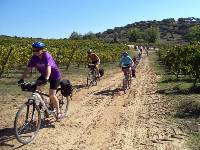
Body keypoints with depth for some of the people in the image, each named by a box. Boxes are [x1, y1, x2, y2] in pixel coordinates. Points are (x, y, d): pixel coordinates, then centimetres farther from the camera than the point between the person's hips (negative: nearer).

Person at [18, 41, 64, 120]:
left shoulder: (46, 55, -28)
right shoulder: (34, 57, -11)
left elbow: (48, 68, -41)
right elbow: (28, 68, -13)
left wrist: (46, 79, -55)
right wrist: (22, 79, -23)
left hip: (55, 75, -7)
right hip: (44, 74, 7)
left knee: (51, 95, -13)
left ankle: (58, 113, 6)